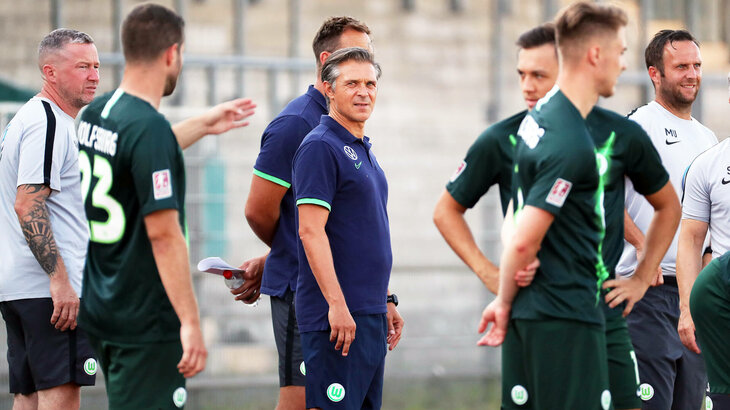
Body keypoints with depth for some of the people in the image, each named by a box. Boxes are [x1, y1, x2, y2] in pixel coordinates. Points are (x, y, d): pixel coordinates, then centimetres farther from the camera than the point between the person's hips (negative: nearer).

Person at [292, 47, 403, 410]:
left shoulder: (363, 150, 18)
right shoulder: (320, 147, -11)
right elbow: (311, 231, -18)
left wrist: (386, 302, 22)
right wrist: (337, 305, -22)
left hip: (370, 312, 9)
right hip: (337, 314, -9)